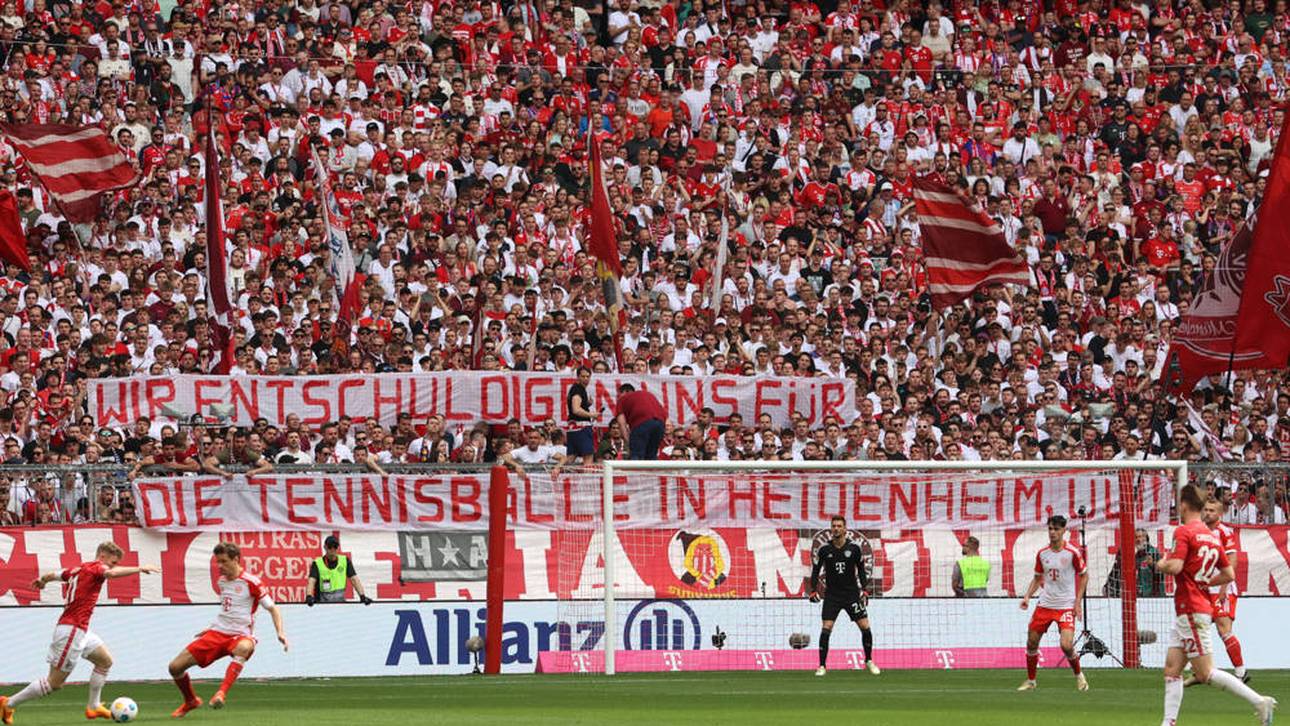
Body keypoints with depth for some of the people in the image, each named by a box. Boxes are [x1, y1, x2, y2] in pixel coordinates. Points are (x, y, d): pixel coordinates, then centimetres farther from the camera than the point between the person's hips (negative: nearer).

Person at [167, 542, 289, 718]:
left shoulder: (250, 582, -8)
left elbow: (272, 608, -5)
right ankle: (190, 701, 26)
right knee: (175, 667, -1)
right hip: (218, 633, 6)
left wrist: (280, 632, -18)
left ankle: (221, 694, -52)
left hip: (240, 635, -6)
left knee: (243, 648, -46)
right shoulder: (221, 582, 12)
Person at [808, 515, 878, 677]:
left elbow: (861, 570, 7)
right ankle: (822, 666, -3)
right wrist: (813, 591, -1)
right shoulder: (824, 550, -2)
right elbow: (816, 570, 7)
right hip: (832, 595, -1)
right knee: (826, 629, -12)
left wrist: (865, 590, -1)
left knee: (865, 627, -4)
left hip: (852, 593, 1)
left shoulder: (854, 548, -2)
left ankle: (869, 661, 15)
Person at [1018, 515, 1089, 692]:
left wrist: (1078, 601, -6)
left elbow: (1084, 575, 1)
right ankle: (1030, 681, 22)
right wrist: (1027, 596, 0)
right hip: (1045, 604, 5)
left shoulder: (1072, 552, -9)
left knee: (1067, 645, -17)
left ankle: (1078, 675, 10)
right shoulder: (1042, 554, 3)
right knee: (1031, 642, 5)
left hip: (1066, 606, -4)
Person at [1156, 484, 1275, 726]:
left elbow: (1175, 567, -23)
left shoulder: (1184, 532, -12)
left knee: (1206, 674, -9)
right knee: (1172, 669, 9)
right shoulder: (1212, 535, 13)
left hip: (1191, 610, -9)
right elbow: (1229, 574, 15)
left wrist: (1161, 565, -2)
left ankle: (1259, 701, -13)